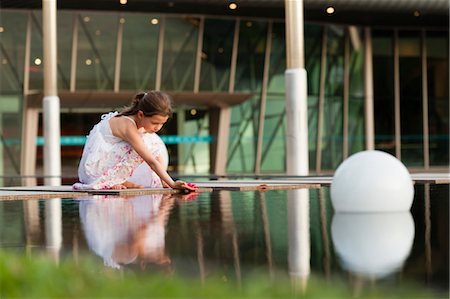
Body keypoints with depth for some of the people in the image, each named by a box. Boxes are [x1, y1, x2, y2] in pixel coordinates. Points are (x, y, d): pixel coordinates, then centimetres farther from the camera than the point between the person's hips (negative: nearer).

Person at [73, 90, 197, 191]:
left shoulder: (140, 122, 4)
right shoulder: (129, 127, -23)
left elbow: (155, 155, 7)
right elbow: (152, 162, -25)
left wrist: (164, 180, -1)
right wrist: (172, 184, -27)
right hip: (94, 168, -9)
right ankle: (113, 181, -15)